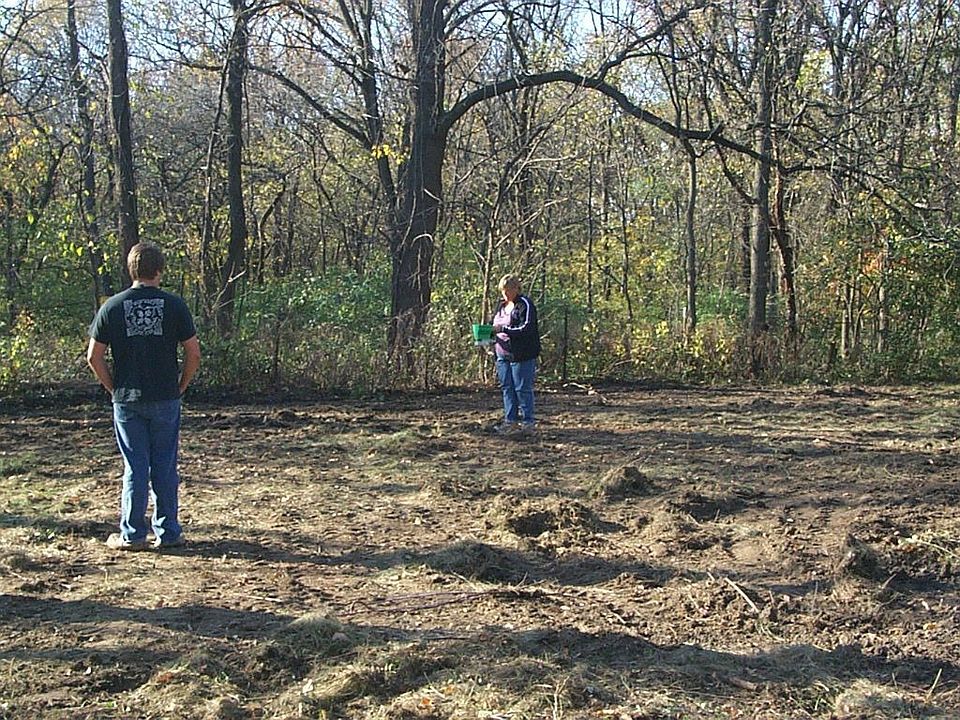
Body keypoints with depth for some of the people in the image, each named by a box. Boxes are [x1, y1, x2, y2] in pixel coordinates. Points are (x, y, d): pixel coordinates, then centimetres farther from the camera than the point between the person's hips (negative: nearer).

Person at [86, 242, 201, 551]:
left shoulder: (113, 306, -1)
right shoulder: (174, 305, -4)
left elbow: (94, 357, -1)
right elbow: (193, 353, -5)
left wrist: (114, 388, 9)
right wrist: (181, 386, 7)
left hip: (127, 400, 1)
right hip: (165, 398, -1)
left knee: (134, 467, 7)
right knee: (165, 467, 8)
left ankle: (131, 535, 11)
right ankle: (168, 532, 13)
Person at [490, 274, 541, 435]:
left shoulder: (525, 304, -8)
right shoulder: (501, 305, 16)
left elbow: (527, 329, -17)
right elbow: (496, 325, 26)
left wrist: (503, 329, -23)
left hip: (521, 355, -7)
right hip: (503, 354, 7)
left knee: (522, 388, -3)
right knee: (507, 388, 7)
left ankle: (528, 421, 5)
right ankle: (510, 420, 13)